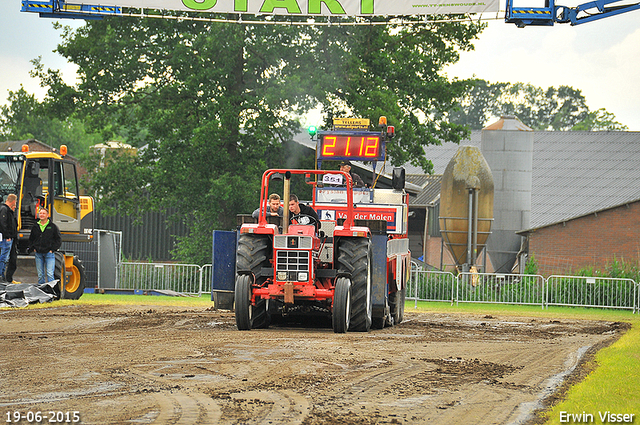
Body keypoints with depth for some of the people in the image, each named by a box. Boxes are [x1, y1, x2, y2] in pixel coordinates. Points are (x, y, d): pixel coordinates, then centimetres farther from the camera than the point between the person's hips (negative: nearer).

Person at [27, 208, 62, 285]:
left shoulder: (53, 226, 2)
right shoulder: (35, 227, 12)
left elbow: (59, 239, 4)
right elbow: (31, 239, 23)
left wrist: (52, 249, -5)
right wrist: (33, 248, 8)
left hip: (49, 253, -4)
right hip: (38, 254, 4)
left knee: (50, 274, -11)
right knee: (40, 275, 6)